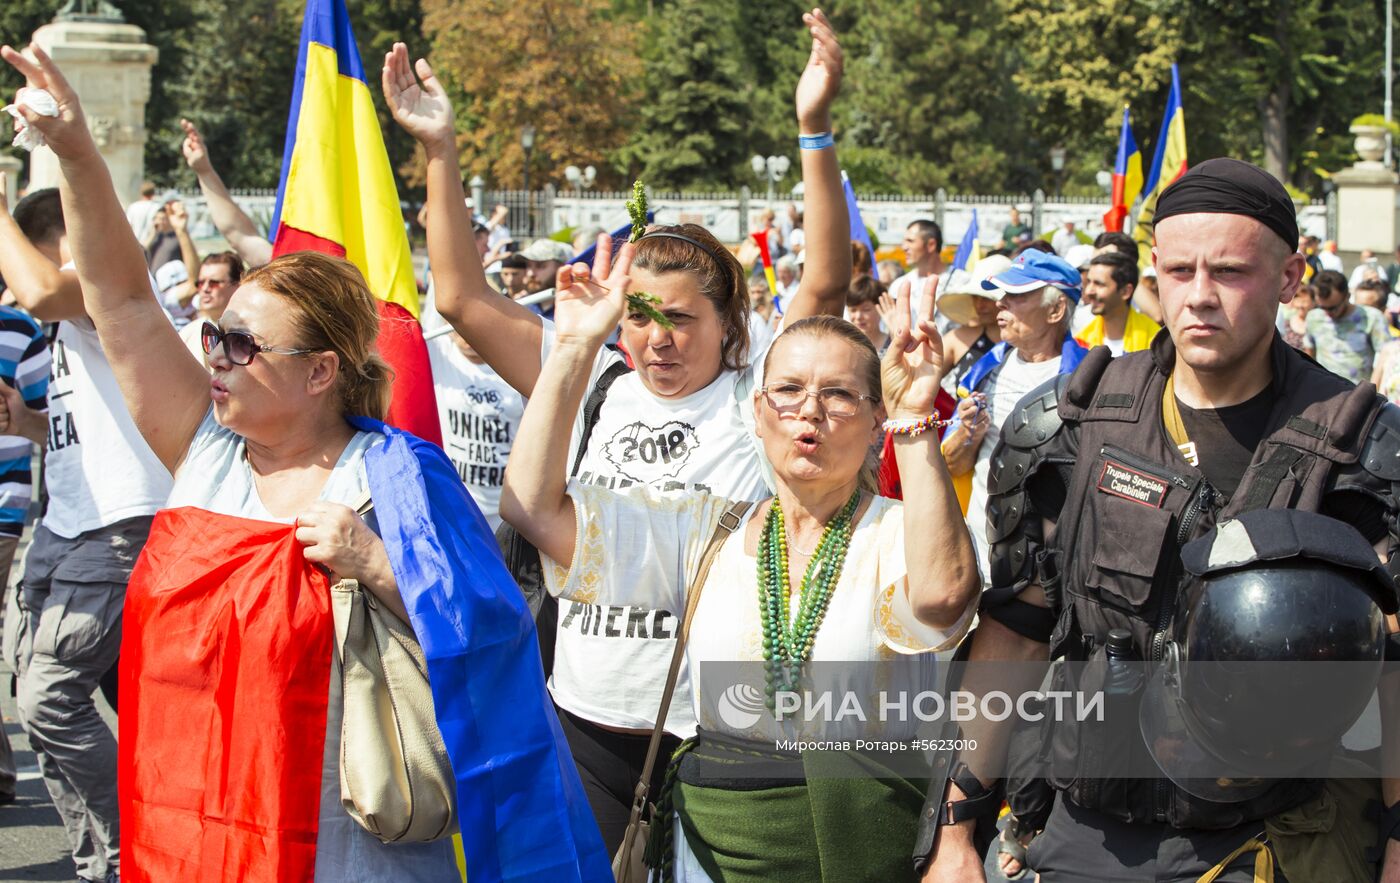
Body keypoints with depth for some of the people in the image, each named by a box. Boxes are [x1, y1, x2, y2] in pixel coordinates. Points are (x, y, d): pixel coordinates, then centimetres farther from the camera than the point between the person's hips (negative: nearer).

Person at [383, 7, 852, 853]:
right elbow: (464, 298, 5)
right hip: (590, 724, 3)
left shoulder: (755, 393, -3)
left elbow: (827, 284, -16)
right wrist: (440, 150, -1)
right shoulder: (594, 385, 6)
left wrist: (815, 129, -25)